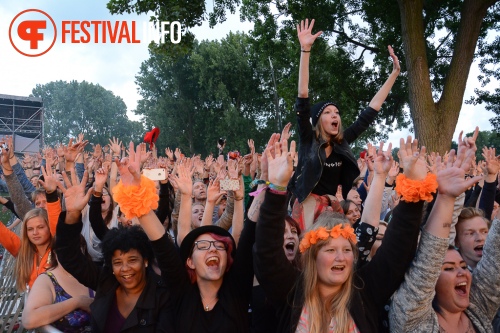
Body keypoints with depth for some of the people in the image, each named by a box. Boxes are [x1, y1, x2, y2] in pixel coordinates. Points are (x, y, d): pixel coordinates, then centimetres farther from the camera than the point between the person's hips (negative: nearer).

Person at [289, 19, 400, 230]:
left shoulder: (342, 143, 4)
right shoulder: (308, 140, -7)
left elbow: (370, 112, 8)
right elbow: (303, 99, -17)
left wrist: (394, 73, 10)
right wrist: (305, 50, -24)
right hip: (309, 206, -5)